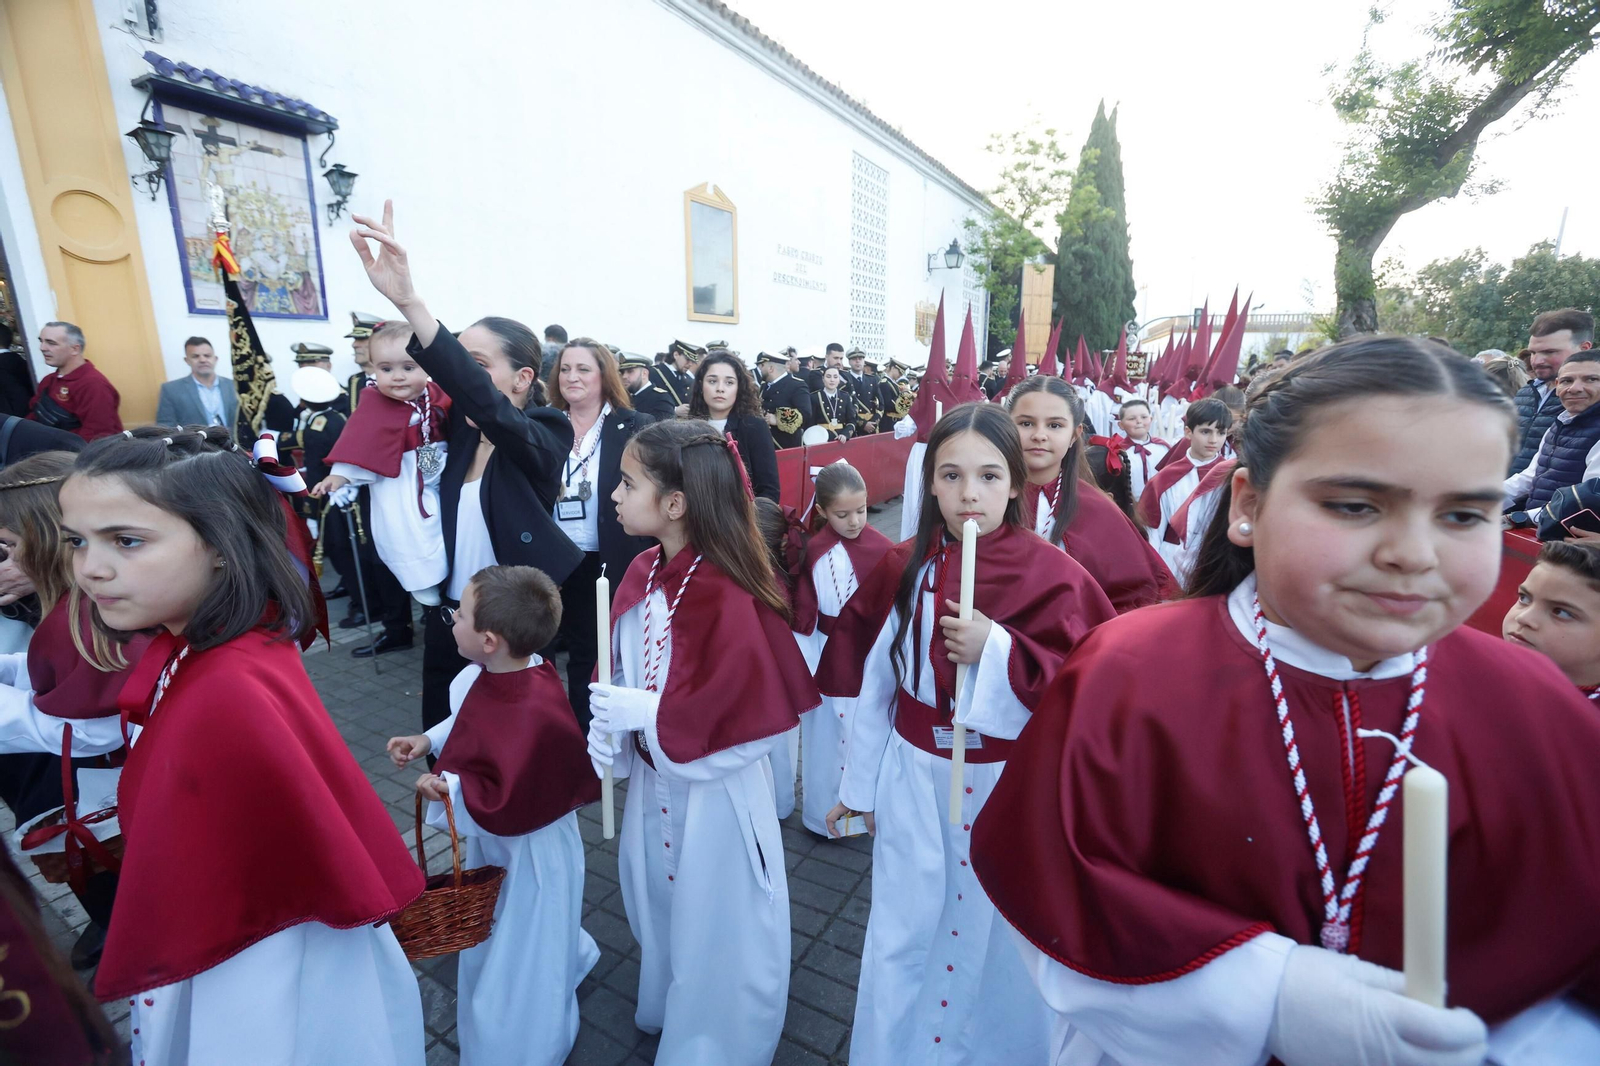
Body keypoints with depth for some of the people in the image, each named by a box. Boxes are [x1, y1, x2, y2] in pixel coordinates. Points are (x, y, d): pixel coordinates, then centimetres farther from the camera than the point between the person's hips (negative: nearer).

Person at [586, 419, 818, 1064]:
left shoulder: (727, 597, -28)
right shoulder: (641, 576, -4)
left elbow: (748, 716, -24)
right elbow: (624, 672, 6)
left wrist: (642, 714, -23)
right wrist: (610, 727, -11)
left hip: (715, 791, -7)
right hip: (653, 782, 7)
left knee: (717, 931, 17)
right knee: (660, 912, 28)